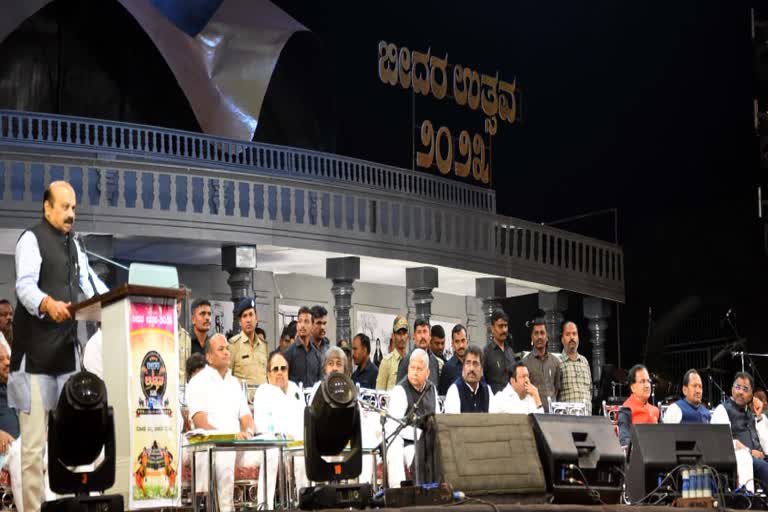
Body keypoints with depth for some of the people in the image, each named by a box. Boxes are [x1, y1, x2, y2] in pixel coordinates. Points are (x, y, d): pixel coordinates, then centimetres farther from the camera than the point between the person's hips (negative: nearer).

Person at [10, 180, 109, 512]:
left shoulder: (73, 244, 20)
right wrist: (47, 304, -39)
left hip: (66, 348, 8)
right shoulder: (32, 239, -6)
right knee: (33, 441, -9)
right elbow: (25, 285, -19)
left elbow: (89, 282, 27)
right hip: (36, 352, -8)